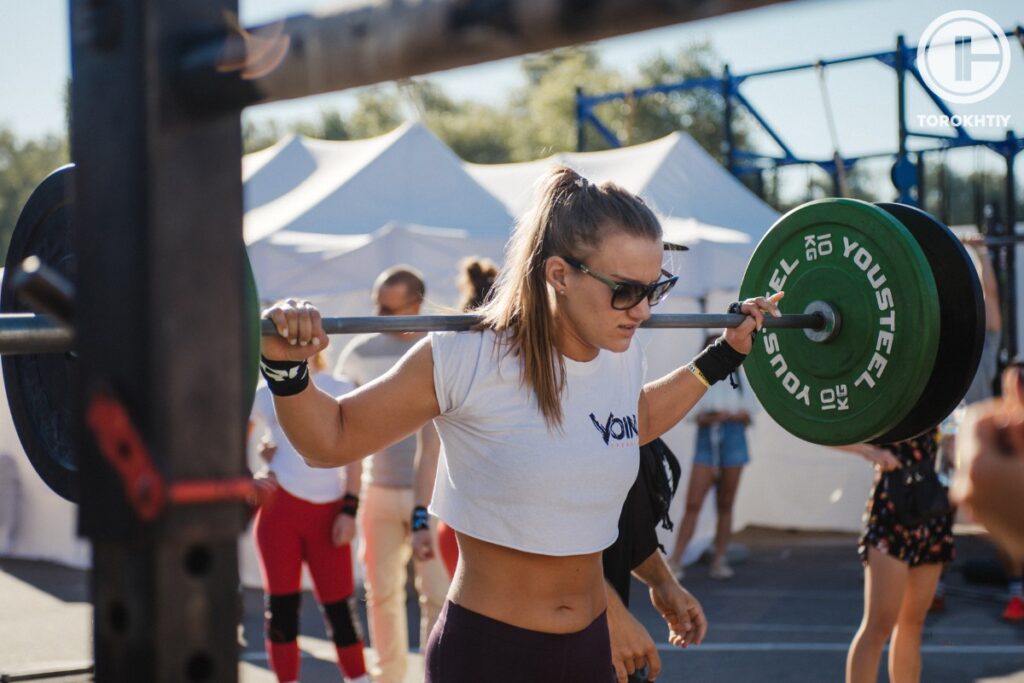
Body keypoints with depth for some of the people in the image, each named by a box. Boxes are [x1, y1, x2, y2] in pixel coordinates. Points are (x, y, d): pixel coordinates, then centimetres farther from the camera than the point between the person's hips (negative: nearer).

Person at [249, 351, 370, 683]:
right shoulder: (266, 394, 7)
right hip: (280, 506, 0)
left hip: (328, 509, 0)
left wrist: (349, 510, -2)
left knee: (338, 605, -1)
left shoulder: (340, 391, 7)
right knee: (281, 604, 1)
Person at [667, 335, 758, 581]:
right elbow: (696, 416, 1)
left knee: (725, 505, 4)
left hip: (732, 439, 1)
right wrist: (705, 418, -19)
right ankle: (675, 560, -9)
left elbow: (746, 415, 6)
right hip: (706, 440, -1)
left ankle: (719, 560, 9)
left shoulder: (738, 380, 9)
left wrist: (728, 415, -12)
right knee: (693, 503, -8)